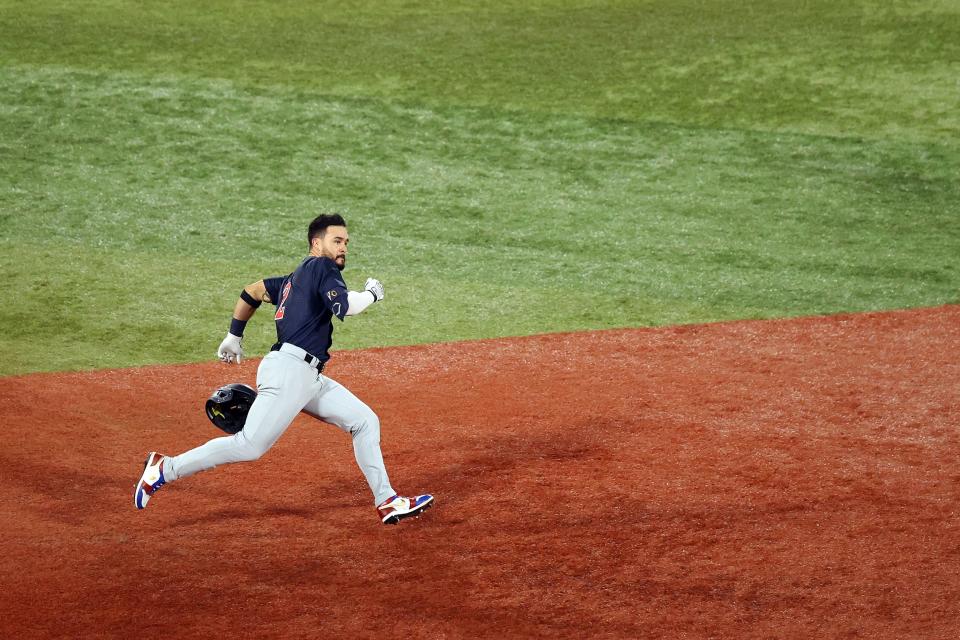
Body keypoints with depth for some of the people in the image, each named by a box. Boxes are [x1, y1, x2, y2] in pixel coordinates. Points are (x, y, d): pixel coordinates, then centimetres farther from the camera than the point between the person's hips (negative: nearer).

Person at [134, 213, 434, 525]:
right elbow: (345, 307, -18)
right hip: (288, 371, -11)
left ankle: (387, 503, 8)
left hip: (310, 379, 11)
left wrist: (234, 337, 39)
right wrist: (371, 293, 1)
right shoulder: (320, 266, -4)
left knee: (364, 421, 9)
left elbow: (252, 292, 32)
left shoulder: (294, 279, 24)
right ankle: (165, 468, -7)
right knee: (250, 446, -15)